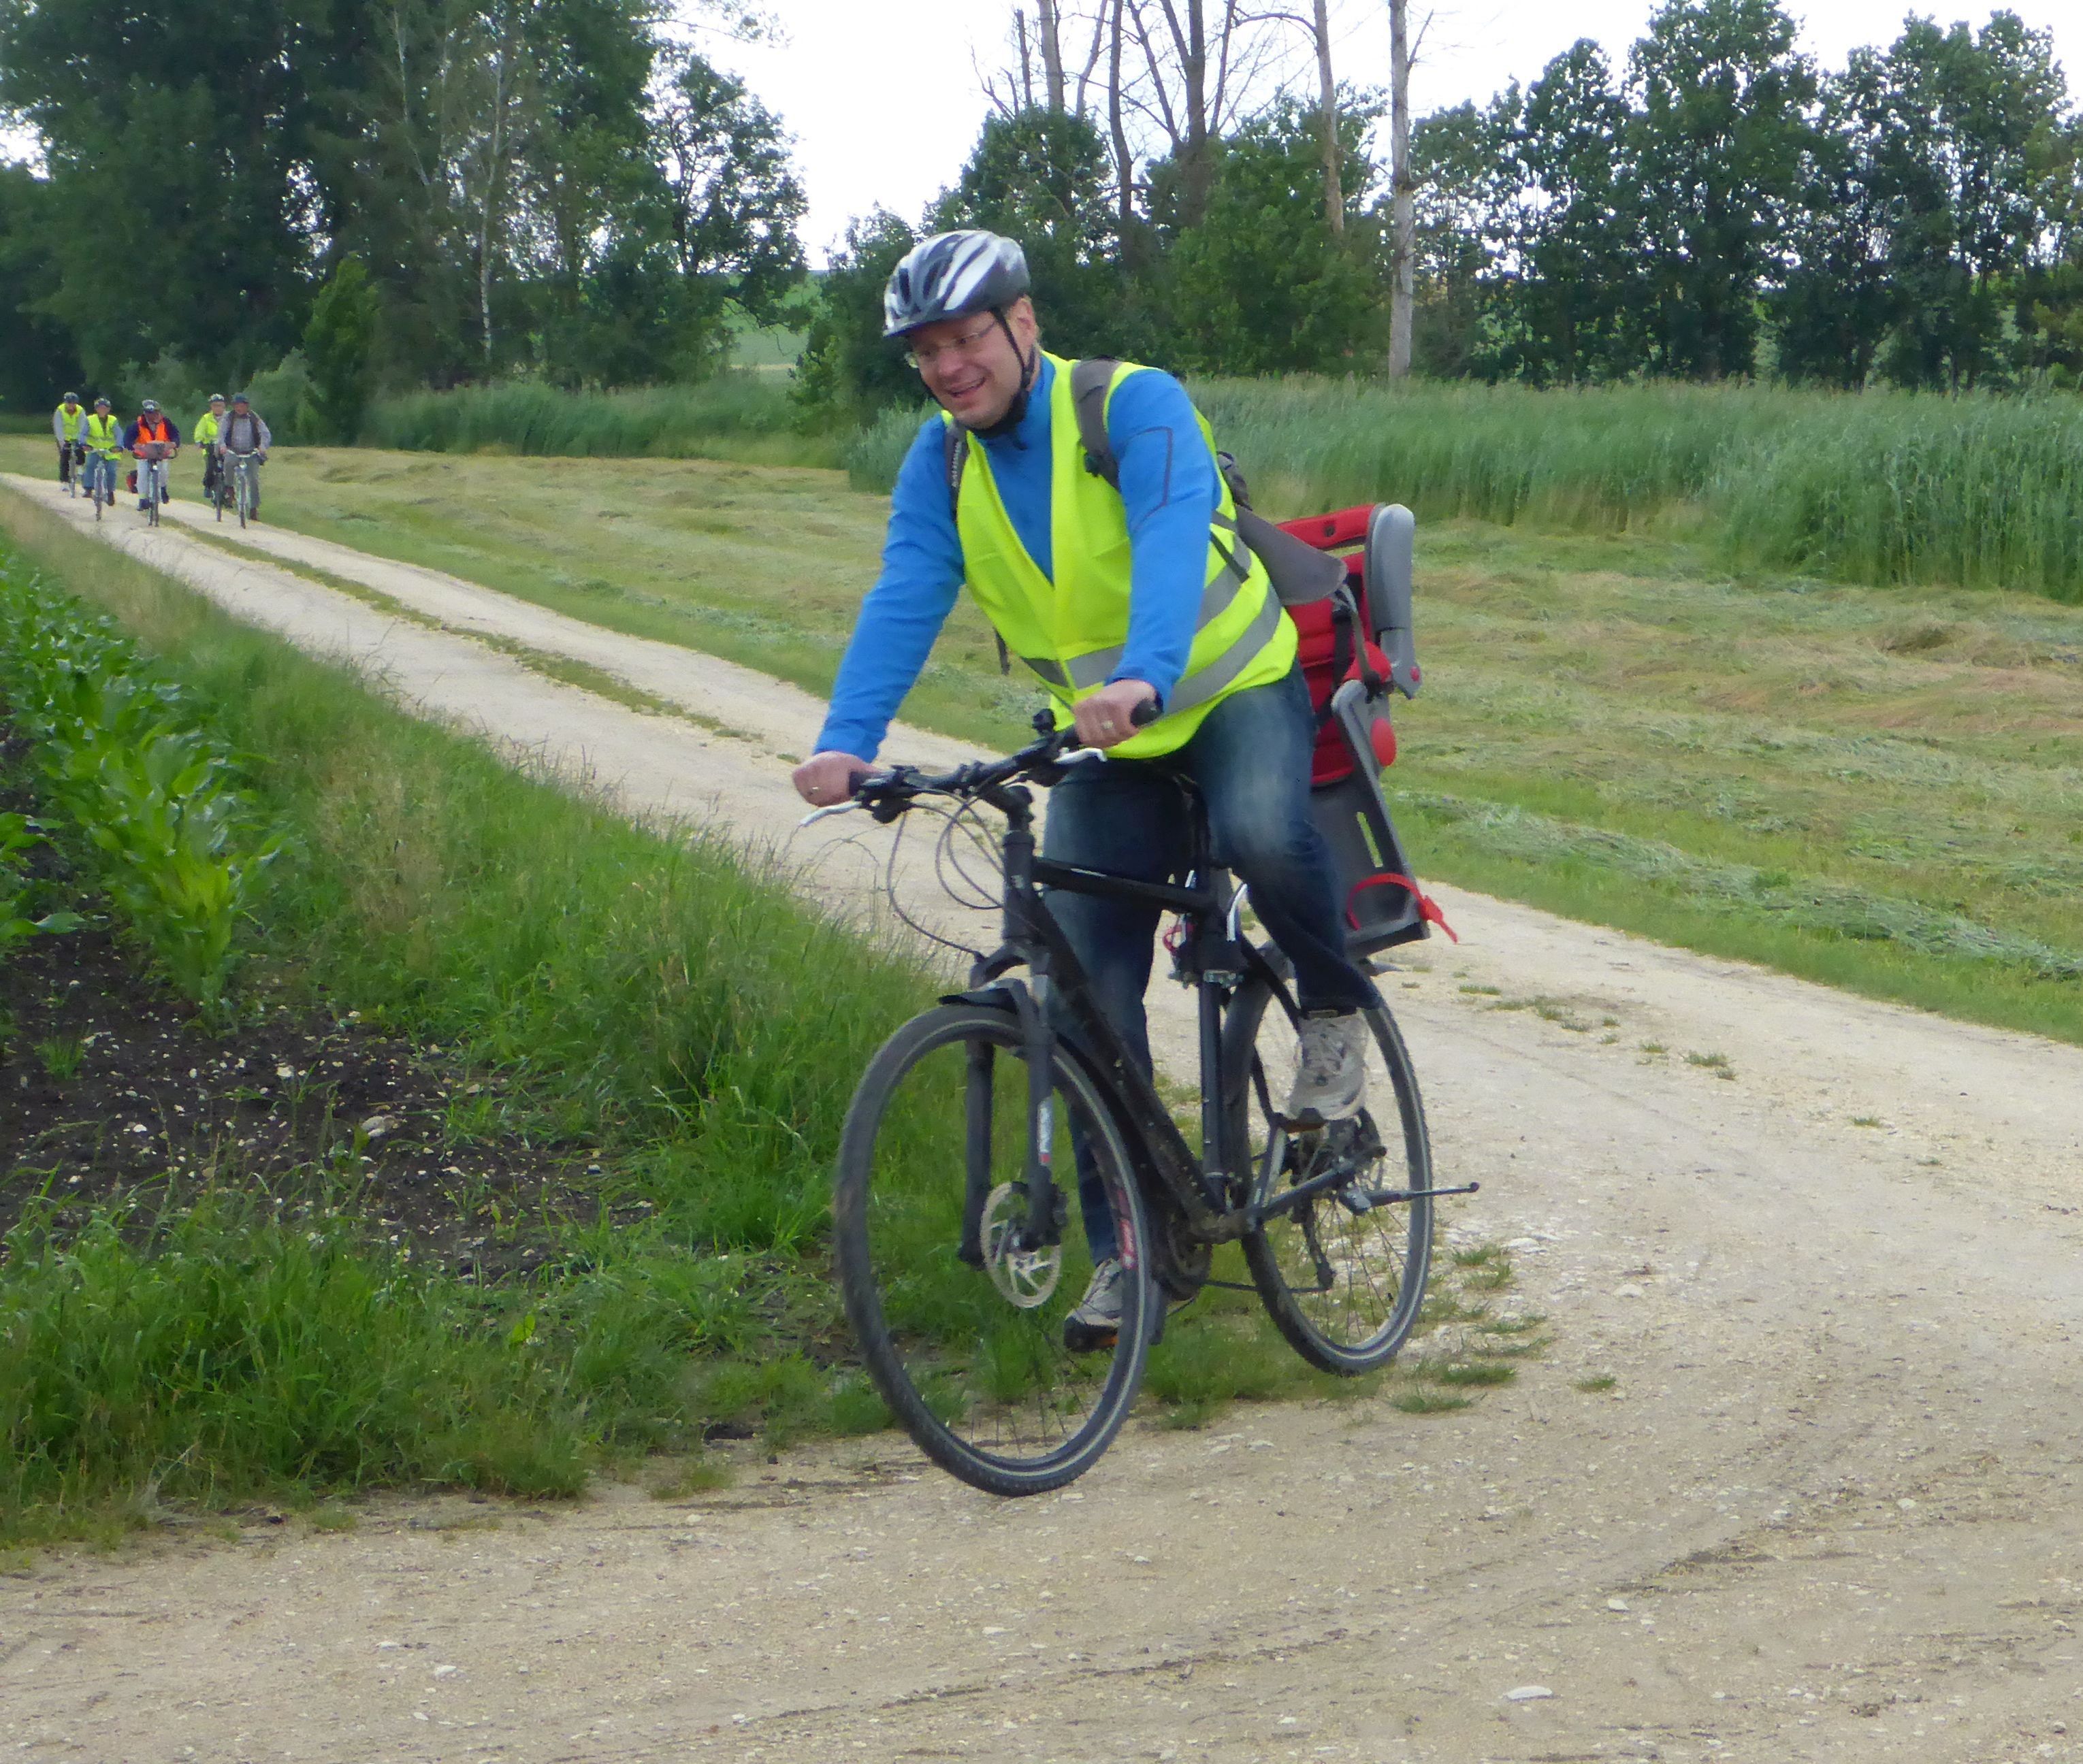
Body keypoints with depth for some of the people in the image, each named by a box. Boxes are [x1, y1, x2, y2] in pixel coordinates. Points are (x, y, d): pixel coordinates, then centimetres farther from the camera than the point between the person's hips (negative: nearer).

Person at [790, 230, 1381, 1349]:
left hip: (1235, 687, -4)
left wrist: (1144, 676, -55)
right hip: (1103, 741, 5)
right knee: (1089, 991, -3)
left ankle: (1335, 1009, -7)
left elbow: (1171, 540, -36)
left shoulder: (1135, 405, -19)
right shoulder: (940, 464, -5)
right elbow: (904, 599, -18)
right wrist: (846, 742, -35)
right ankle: (1127, 1246, 8)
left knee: (1261, 835, -37)